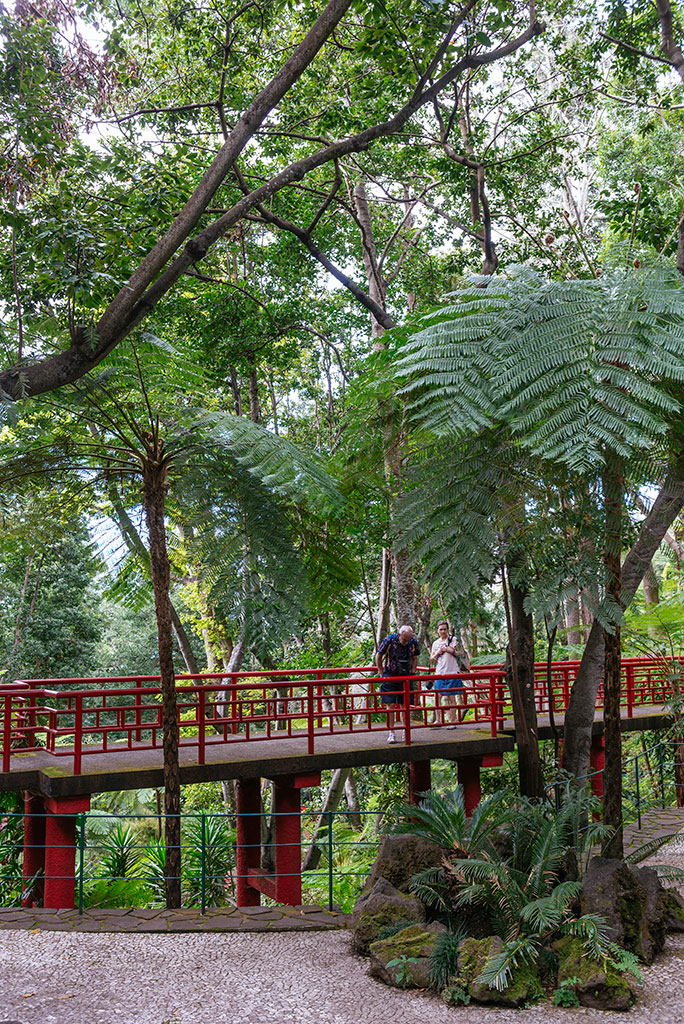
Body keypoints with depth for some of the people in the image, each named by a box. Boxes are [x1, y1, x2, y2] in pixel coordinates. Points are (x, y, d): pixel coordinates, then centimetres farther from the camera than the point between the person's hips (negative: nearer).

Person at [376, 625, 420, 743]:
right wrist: (382, 674, -3)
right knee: (391, 704, -7)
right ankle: (391, 732, -1)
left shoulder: (414, 642, -8)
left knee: (405, 705, 2)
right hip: (390, 675, -2)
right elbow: (379, 657, -2)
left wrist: (412, 674, 4)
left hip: (406, 676, 2)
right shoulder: (389, 640, -16)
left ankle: (404, 732, 12)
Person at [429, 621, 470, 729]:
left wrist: (448, 650, -10)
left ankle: (452, 722, 4)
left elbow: (461, 654, -2)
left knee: (451, 697, -3)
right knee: (437, 696, 2)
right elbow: (432, 660, 17)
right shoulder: (436, 643, 15)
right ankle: (438, 720, 12)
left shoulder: (453, 640, 2)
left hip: (452, 672, -4)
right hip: (439, 673, 4)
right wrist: (438, 653, -1)